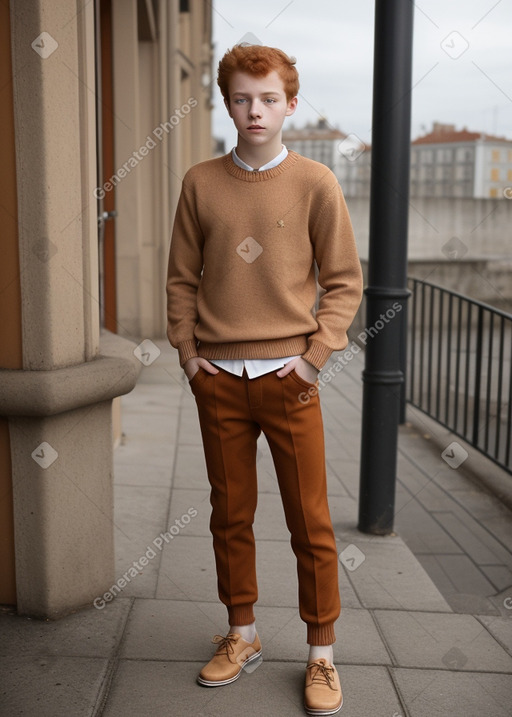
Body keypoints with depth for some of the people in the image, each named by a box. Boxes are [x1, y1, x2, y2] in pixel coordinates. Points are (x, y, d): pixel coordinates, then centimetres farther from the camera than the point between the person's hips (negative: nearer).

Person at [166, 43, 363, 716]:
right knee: (231, 514, 12)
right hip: (218, 378, 2)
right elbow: (182, 278, 10)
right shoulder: (201, 183, 5)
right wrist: (188, 351, 2)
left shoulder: (315, 183, -1)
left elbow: (345, 281, 1)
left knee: (311, 521, 4)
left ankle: (321, 655, 20)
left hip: (288, 377, -2)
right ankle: (242, 635, 31)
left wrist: (314, 356, -7)